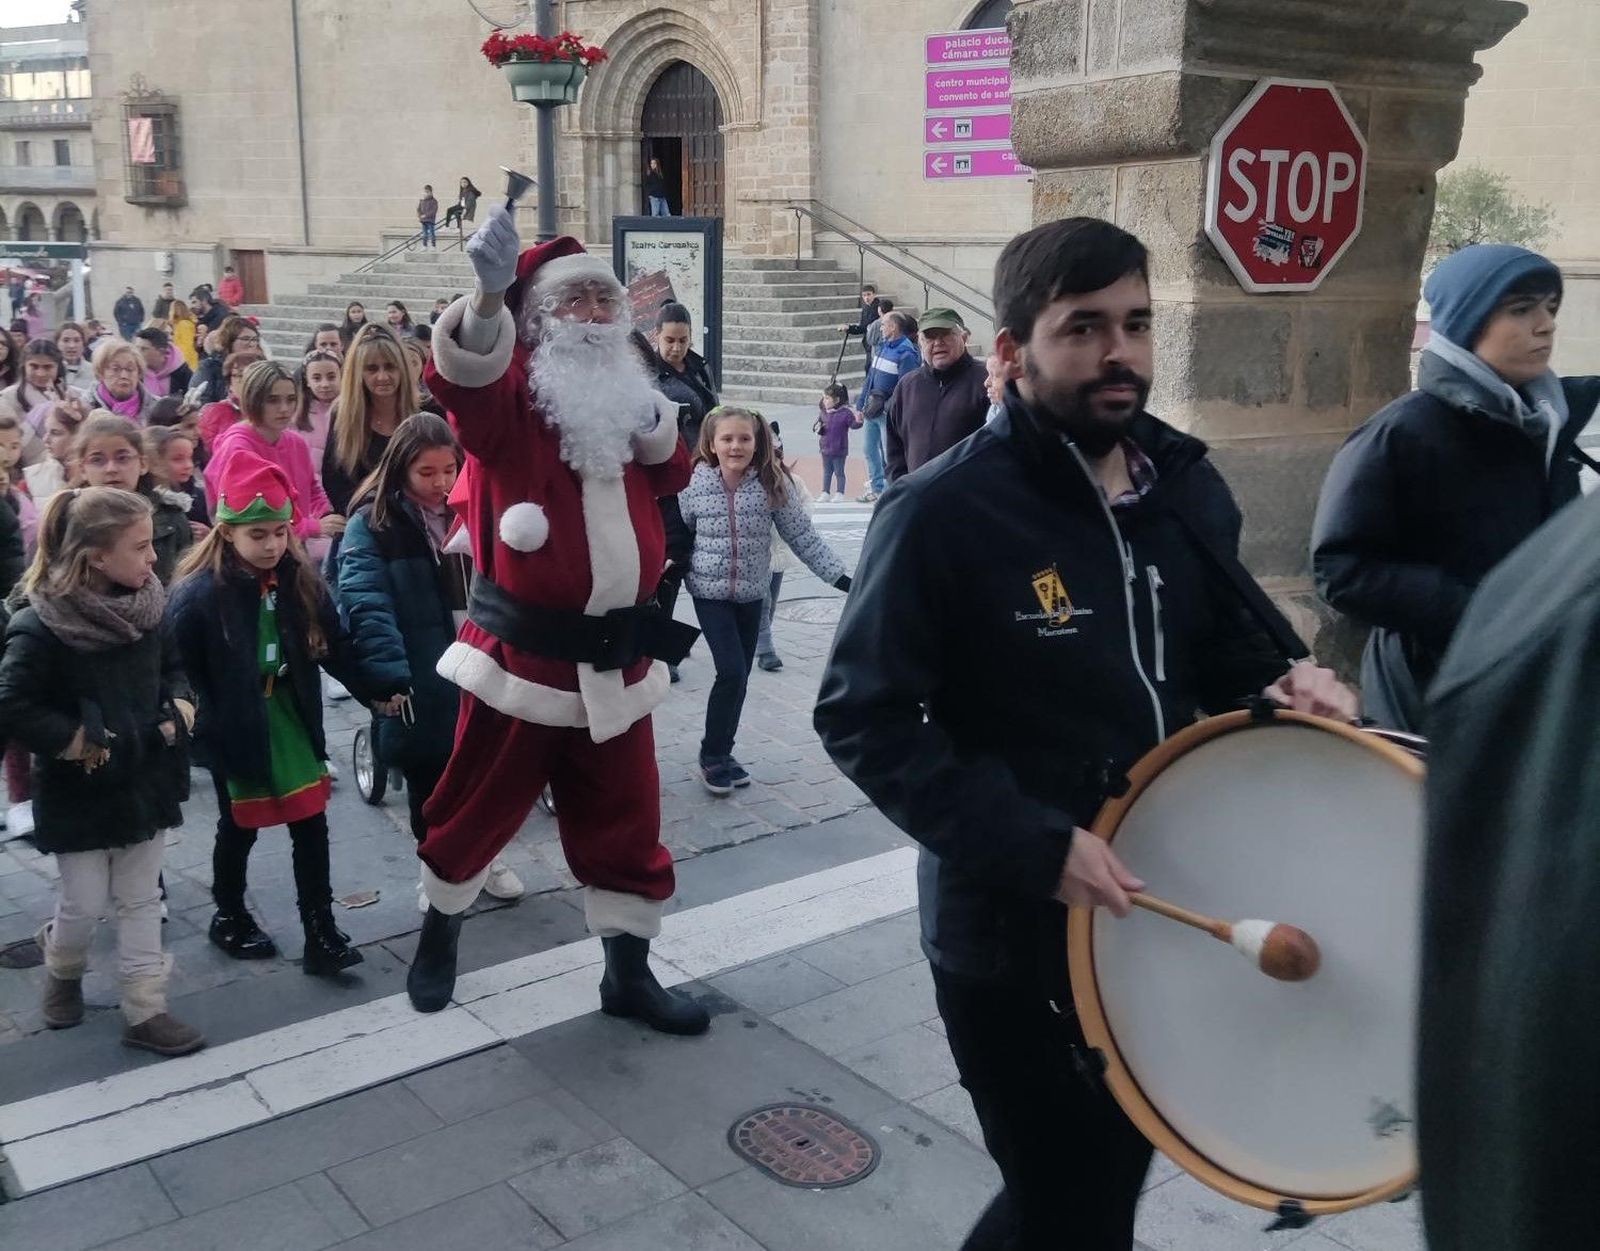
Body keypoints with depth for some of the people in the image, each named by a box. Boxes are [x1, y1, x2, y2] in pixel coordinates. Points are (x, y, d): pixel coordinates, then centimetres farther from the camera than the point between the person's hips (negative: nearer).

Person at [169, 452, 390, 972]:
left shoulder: (300, 580, -4)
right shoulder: (198, 594, -19)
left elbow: (334, 647, 1)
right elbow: (181, 670, -17)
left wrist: (375, 692, -2)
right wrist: (201, 727, -20)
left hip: (290, 718, 4)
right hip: (235, 728, -4)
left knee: (311, 822, 3)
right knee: (239, 826, 14)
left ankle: (321, 931, 11)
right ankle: (229, 918, 37)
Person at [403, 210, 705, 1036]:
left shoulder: (623, 395, 11)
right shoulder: (510, 394, -9)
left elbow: (671, 477, 21)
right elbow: (463, 375, -32)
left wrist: (655, 424, -1)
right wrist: (490, 294, -52)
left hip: (614, 660, 5)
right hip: (520, 653, -5)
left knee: (624, 817, 11)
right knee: (480, 804, 12)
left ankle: (628, 973, 26)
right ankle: (439, 931, 38)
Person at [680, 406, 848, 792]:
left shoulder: (773, 484, -8)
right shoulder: (694, 485, -9)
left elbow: (803, 536, -6)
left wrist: (838, 575, -10)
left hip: (752, 594, 3)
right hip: (710, 592, -2)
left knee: (740, 677, 10)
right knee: (731, 671, -12)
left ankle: (721, 753, 26)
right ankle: (712, 757, 5)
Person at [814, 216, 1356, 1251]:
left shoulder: (1189, 485, 1)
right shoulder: (945, 512, -19)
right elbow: (863, 718, -19)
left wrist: (1280, 686, -8)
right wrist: (1032, 847, -26)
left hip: (1165, 912, 7)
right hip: (1011, 932, -6)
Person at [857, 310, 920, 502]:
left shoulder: (906, 353, -14)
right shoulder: (882, 346, 11)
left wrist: (887, 406, -21)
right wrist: (862, 406, 15)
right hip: (872, 410, 8)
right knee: (870, 450, 16)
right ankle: (876, 488, 30)